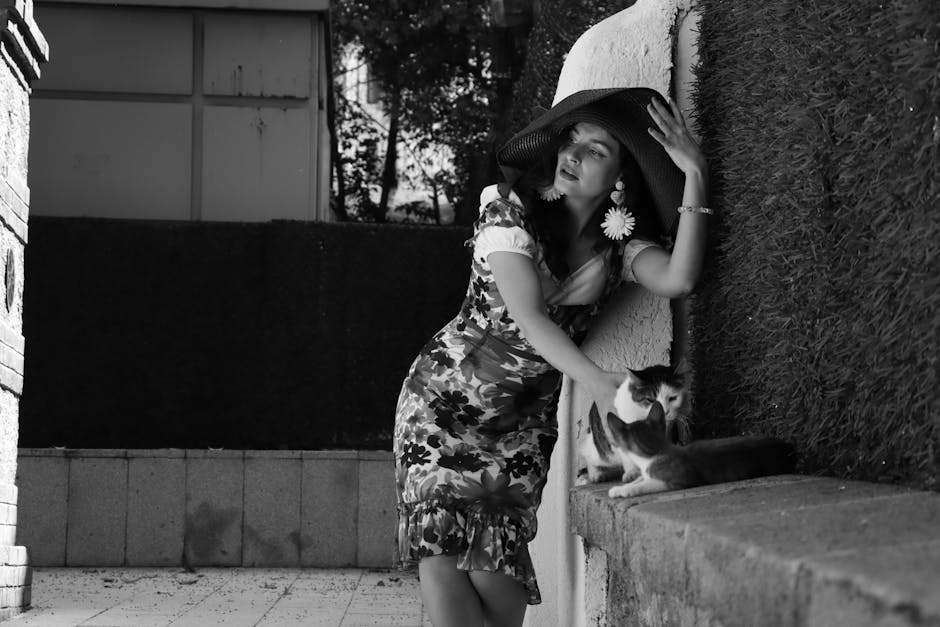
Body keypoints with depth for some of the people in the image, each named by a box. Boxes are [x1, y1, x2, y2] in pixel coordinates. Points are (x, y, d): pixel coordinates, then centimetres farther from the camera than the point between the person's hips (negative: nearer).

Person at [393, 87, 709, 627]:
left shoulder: (621, 243, -3)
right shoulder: (510, 208, -12)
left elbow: (677, 279, -25)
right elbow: (527, 316, -23)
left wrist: (696, 177, -26)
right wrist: (596, 380, -38)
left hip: (525, 416, 2)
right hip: (447, 396, -2)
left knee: (494, 566, -10)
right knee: (441, 545, -16)